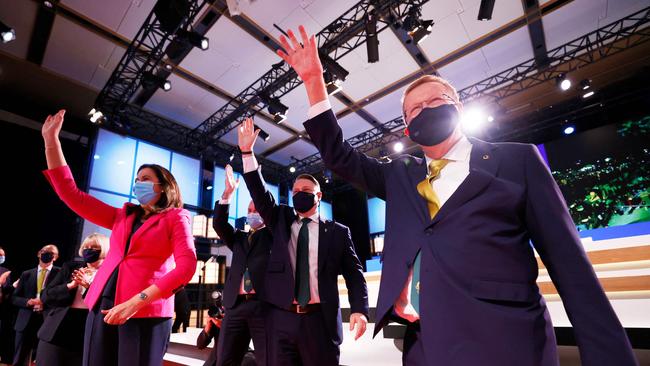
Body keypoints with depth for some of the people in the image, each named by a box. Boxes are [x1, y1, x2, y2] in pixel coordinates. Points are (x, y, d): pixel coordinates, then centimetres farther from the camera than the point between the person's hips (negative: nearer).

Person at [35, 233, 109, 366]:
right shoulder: (70, 267, 10)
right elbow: (45, 296, 7)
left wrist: (88, 285, -17)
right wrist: (70, 285, -10)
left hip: (87, 335, -3)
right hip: (57, 331, 3)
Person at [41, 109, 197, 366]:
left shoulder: (175, 218, 1)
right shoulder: (123, 216, 17)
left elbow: (187, 265, -12)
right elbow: (72, 195, 16)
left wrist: (137, 301, -20)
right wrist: (51, 141, 12)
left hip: (147, 313, -5)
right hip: (103, 306, 5)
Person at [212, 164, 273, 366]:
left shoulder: (272, 234, 12)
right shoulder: (239, 238, 23)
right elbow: (219, 224, 7)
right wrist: (228, 193, -3)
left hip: (264, 304, -4)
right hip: (236, 305, 4)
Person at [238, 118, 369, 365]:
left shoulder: (338, 232, 4)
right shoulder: (281, 220, 11)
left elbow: (354, 275, 2)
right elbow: (260, 194, -2)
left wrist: (359, 309, -14)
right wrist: (247, 152, -10)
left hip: (319, 320, -2)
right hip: (281, 319, 2)